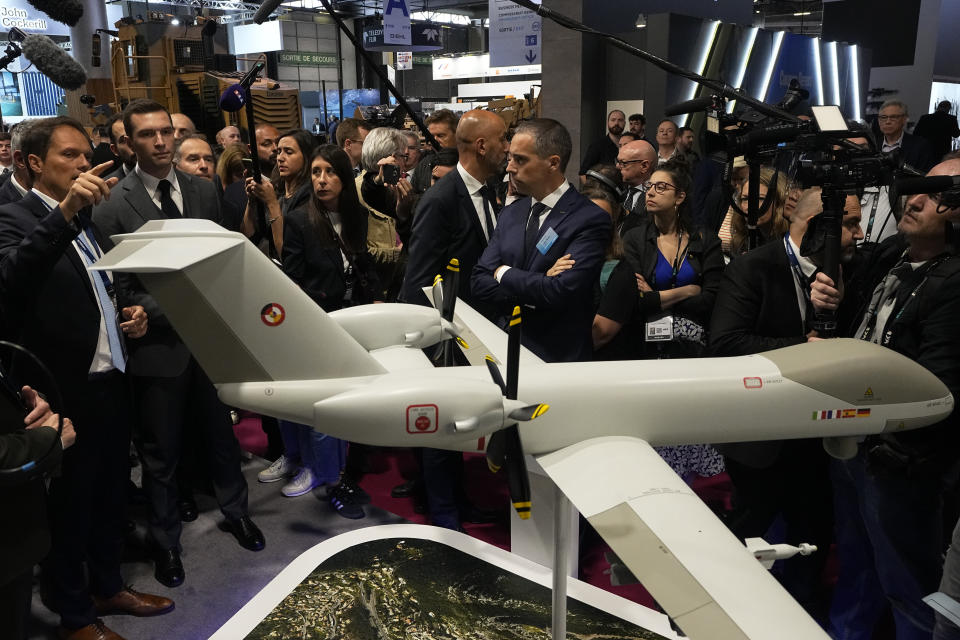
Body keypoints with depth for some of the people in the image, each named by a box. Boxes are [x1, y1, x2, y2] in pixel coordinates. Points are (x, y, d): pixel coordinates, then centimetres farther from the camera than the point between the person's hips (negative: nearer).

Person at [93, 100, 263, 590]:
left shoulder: (203, 191, 3)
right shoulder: (113, 207, -10)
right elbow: (118, 287, -10)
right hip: (158, 342, -3)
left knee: (221, 432, 18)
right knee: (161, 450, 12)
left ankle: (235, 512, 40)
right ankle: (165, 540, 32)